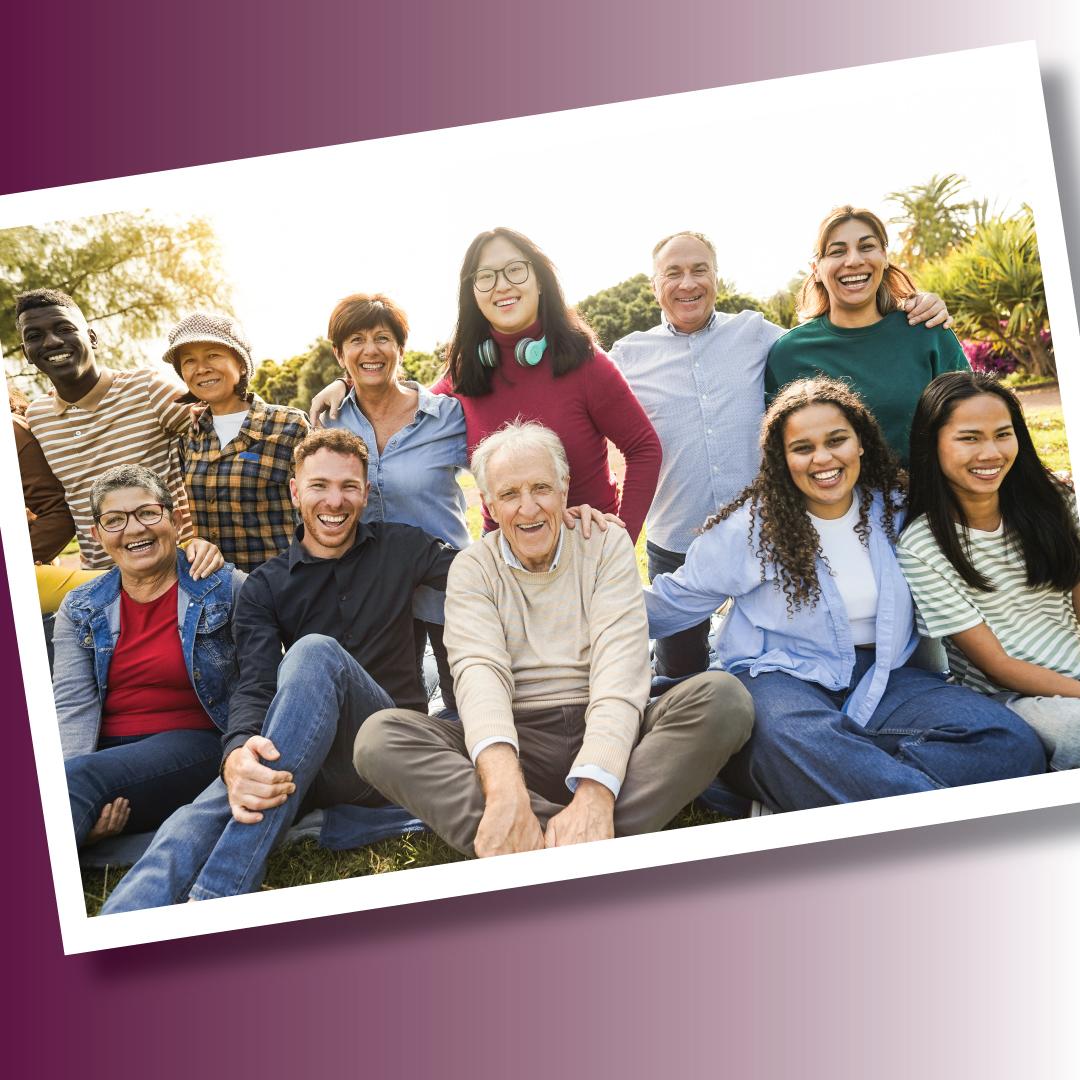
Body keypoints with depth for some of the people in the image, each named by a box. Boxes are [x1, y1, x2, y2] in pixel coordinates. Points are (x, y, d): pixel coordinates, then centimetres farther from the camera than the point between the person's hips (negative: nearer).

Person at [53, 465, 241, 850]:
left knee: (82, 777, -31)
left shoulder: (226, 587, 2)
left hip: (194, 745, -3)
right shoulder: (79, 608, 13)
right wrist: (74, 803, -17)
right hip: (105, 753, 3)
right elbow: (73, 707, 1)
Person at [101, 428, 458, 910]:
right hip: (290, 759, 2)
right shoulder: (264, 588, 8)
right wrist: (237, 755, -31)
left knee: (316, 653, -33)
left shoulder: (399, 548, 9)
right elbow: (255, 686, -9)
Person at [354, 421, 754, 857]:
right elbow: (479, 672, -13)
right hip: (518, 744, 0)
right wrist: (505, 786, -35)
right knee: (380, 736, -25)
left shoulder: (607, 545, 5)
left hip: (607, 738, 0)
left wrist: (594, 791, -29)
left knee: (722, 696, -26)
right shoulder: (472, 568, 6)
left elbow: (619, 665, -11)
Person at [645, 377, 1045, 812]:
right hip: (783, 678, -4)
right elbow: (673, 602, 6)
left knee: (1009, 741, -22)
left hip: (884, 678, 5)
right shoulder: (752, 525, -2)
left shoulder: (896, 510, 9)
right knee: (798, 743, -42)